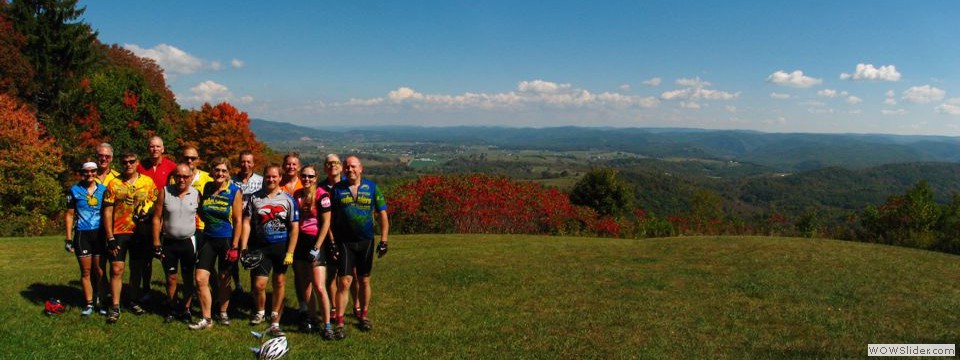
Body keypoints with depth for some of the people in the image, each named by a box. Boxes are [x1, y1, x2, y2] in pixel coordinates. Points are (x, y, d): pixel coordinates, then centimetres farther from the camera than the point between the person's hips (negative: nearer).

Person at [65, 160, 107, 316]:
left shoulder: (103, 190, 5)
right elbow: (69, 215, 5)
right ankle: (88, 304, 10)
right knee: (85, 271, 3)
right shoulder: (74, 190, 2)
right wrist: (69, 238, 0)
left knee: (99, 270, 2)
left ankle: (100, 300, 13)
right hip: (82, 234, -1)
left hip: (100, 233, 1)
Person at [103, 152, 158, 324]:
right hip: (118, 232, -1)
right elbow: (107, 212, -1)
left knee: (136, 269, 11)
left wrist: (145, 212, -16)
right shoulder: (113, 184, 0)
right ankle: (115, 307, 2)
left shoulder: (148, 182, 3)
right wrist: (110, 238, -7)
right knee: (116, 269, -5)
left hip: (140, 233, 1)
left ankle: (133, 301, 26)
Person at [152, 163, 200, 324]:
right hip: (169, 242, 0)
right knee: (171, 277, 8)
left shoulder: (196, 194, -4)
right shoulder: (165, 192, -4)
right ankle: (172, 309, 22)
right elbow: (157, 218, -2)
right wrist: (156, 243, -5)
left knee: (188, 278, 7)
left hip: (189, 242, 0)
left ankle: (185, 308, 20)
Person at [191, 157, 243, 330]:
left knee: (224, 280, 9)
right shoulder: (207, 188, 4)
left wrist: (234, 246, -12)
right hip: (209, 239, 4)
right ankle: (206, 318, 8)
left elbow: (238, 220, -9)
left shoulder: (235, 191, -8)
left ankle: (223, 314, 29)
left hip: (227, 241, -3)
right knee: (201, 279, -4)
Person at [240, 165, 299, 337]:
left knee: (279, 282, 6)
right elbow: (246, 223, 3)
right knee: (259, 284, -5)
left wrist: (290, 253, -9)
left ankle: (275, 321, 17)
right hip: (260, 246, 1)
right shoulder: (255, 198, 4)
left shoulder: (288, 199, 0)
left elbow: (295, 227, -3)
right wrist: (243, 248, -6)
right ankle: (260, 312, 25)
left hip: (282, 246, 0)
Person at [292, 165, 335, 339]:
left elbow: (326, 223, -11)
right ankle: (311, 317, 26)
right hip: (300, 241, 6)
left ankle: (327, 325, -1)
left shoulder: (321, 195, -10)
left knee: (319, 287, -10)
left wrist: (317, 247, -14)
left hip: (316, 241, -6)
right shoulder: (297, 195, 9)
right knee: (305, 283, 12)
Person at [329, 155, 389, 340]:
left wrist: (384, 240, -2)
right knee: (344, 282, -6)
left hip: (366, 241, 1)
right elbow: (331, 217, 4)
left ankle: (363, 316, 27)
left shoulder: (371, 187, 2)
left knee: (364, 281, 11)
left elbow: (382, 214, 3)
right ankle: (339, 323, 0)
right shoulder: (337, 189, 2)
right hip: (344, 242, -1)